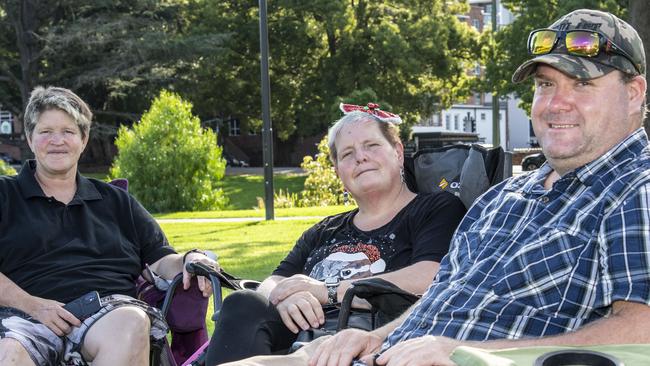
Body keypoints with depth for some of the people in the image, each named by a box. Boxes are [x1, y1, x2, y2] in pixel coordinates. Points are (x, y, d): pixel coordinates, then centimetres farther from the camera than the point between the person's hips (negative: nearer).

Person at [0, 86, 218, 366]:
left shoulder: (116, 201, 30)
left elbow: (160, 260, 23)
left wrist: (190, 261, -1)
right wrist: (33, 305, -11)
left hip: (111, 307, 3)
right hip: (28, 315, -3)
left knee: (132, 323, -37)